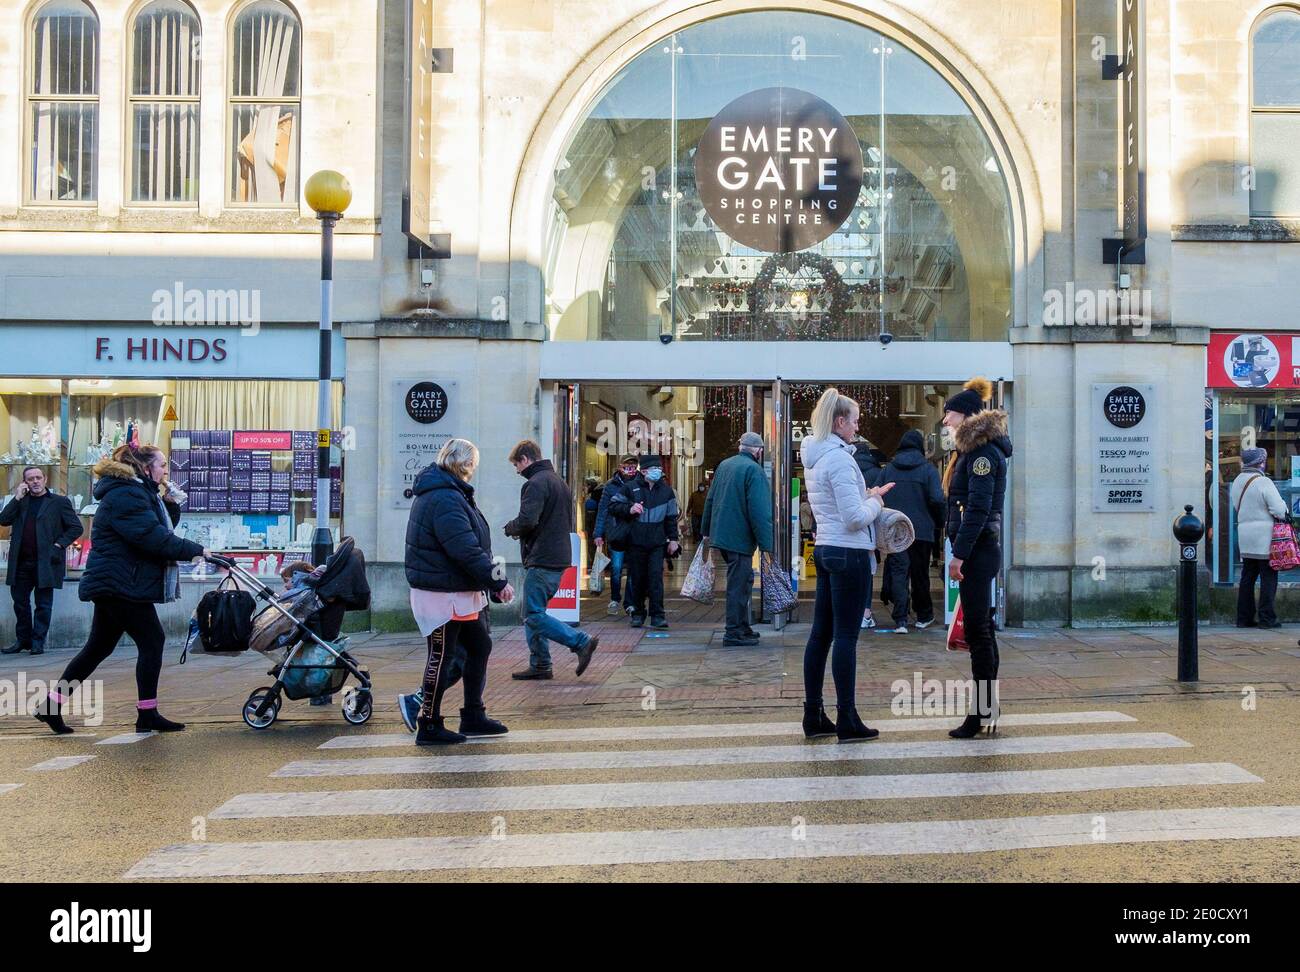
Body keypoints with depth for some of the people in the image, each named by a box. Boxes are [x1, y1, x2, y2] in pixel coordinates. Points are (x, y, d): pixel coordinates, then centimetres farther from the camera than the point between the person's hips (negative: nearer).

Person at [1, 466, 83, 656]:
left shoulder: (59, 502, 1)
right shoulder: (20, 501, 14)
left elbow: (76, 527, -1)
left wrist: (59, 545, -10)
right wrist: (17, 498, -4)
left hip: (45, 562, -4)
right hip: (21, 562, 5)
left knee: (43, 604, 0)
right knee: (20, 601, 11)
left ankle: (38, 642, 8)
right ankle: (23, 640, 23)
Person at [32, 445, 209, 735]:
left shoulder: (139, 492, 18)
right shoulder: (126, 495, -16)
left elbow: (164, 526, 22)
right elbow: (153, 537, -25)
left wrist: (170, 502, 4)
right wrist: (195, 550, -21)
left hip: (115, 584, 11)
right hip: (122, 584, -11)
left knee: (99, 647, 14)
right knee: (152, 640, -7)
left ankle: (51, 705, 20)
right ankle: (147, 715, -2)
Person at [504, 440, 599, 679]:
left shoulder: (535, 483, -12)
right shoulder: (559, 482, 20)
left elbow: (527, 520, -24)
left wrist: (510, 528, -2)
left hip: (542, 560, -10)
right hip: (560, 558, 10)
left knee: (534, 616, -7)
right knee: (534, 613, 14)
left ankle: (582, 642, -11)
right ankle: (539, 665, 15)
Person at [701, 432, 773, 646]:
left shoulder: (724, 465, 12)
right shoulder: (753, 470, -14)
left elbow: (710, 500, 18)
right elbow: (759, 510, -19)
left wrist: (706, 531, 25)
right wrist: (766, 544, -18)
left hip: (720, 534, 8)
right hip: (740, 538, -8)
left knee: (743, 580, 19)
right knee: (738, 585, -1)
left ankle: (743, 627, 25)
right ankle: (734, 633, 4)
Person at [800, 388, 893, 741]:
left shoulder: (814, 455, 12)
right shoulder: (839, 458, -17)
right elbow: (855, 518, -20)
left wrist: (867, 495, 10)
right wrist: (876, 501, -2)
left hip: (825, 550, 9)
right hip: (849, 553, -9)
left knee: (821, 633, 10)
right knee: (846, 636, -3)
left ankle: (813, 717, 15)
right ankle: (847, 721, 3)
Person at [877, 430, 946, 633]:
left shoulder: (888, 469, 6)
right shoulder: (928, 469, -3)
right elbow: (937, 500, -11)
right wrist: (940, 521, 5)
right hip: (921, 530, -1)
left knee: (897, 572, -1)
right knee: (920, 574, 12)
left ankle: (900, 620, -12)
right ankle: (924, 616, 27)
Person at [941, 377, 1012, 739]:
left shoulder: (982, 451, -13)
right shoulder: (972, 450, 18)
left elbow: (978, 508, -20)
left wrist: (959, 554, -21)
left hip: (977, 549, -10)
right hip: (980, 549, 10)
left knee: (977, 629, -6)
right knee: (980, 628, 13)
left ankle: (982, 712, -1)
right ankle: (987, 710, 20)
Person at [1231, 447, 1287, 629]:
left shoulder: (1237, 481, 9)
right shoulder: (1264, 482, -14)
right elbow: (1279, 510, -16)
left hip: (1244, 535, 7)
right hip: (1264, 535, -7)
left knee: (1247, 577, 11)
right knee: (1268, 578, 0)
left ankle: (1244, 617, 12)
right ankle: (1267, 618, 1)